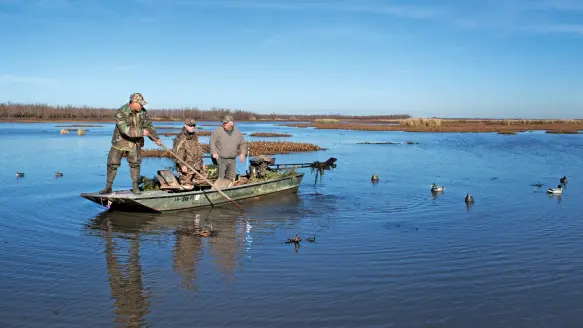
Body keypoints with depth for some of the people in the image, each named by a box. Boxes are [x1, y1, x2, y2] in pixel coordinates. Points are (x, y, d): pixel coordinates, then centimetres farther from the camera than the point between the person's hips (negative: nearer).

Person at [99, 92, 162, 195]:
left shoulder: (143, 112, -9)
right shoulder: (121, 113, -24)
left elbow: (148, 126, 2)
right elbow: (125, 130, -33)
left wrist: (156, 138, -5)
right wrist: (141, 132, -33)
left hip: (135, 141, 3)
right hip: (120, 140, -3)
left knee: (135, 163, -2)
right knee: (112, 163, 1)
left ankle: (135, 187, 9)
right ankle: (108, 187, 12)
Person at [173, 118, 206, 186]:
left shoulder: (194, 137, 15)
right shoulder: (181, 138, -11)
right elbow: (178, 153, -18)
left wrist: (202, 163, 22)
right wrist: (182, 165, -24)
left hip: (197, 166, 8)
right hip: (186, 167, -8)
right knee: (186, 185, -5)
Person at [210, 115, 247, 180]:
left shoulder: (238, 132, 5)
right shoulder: (218, 131, -6)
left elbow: (243, 144, 14)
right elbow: (212, 142, -3)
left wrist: (242, 154, 3)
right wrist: (214, 152, -12)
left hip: (232, 160, 4)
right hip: (221, 159, -4)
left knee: (231, 178, 12)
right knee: (221, 177, -2)